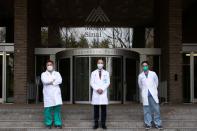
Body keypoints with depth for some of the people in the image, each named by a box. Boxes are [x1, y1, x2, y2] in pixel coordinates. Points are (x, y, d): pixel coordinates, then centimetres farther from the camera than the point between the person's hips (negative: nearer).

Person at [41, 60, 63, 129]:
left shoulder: (57, 73, 16)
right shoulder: (43, 74, 10)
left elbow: (60, 80, -4)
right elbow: (45, 81, -11)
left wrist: (51, 82, -10)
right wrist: (54, 79, -4)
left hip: (56, 93, 1)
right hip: (48, 94, -1)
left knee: (57, 108, -4)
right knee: (48, 109, -5)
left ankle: (58, 123, 0)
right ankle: (48, 123, 6)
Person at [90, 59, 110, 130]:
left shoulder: (106, 73, 11)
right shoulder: (93, 73, 10)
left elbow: (108, 82, 3)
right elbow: (92, 83, 3)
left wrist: (102, 89, -11)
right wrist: (97, 89, -12)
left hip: (103, 93, 0)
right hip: (96, 93, 0)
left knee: (104, 109, -1)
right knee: (96, 109, 0)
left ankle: (103, 124, 4)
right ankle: (96, 124, 5)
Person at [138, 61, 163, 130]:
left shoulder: (153, 74, 5)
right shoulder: (140, 76, 7)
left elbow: (156, 82, 19)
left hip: (153, 94, 0)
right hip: (145, 95, 0)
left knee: (156, 108, -4)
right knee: (147, 109, 0)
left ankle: (157, 123, 1)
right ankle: (148, 123, 7)